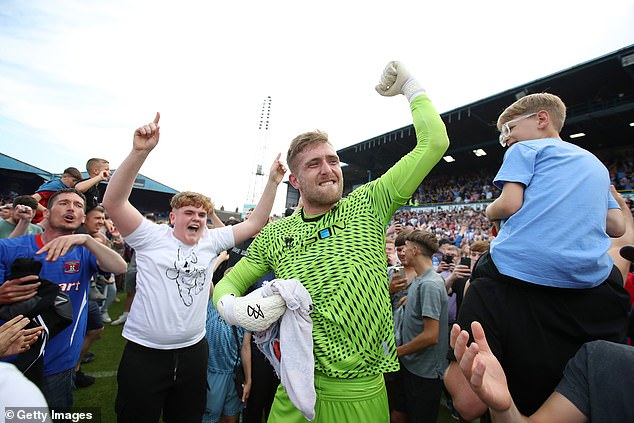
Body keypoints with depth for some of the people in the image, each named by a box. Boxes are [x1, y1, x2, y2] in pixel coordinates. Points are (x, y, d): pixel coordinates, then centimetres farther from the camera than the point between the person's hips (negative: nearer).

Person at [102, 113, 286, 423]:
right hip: (145, 351, -3)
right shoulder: (152, 237, -8)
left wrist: (272, 182, -8)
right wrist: (140, 152, -33)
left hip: (193, 350, 4)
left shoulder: (211, 241, 0)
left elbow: (255, 223, -2)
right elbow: (113, 201, -20)